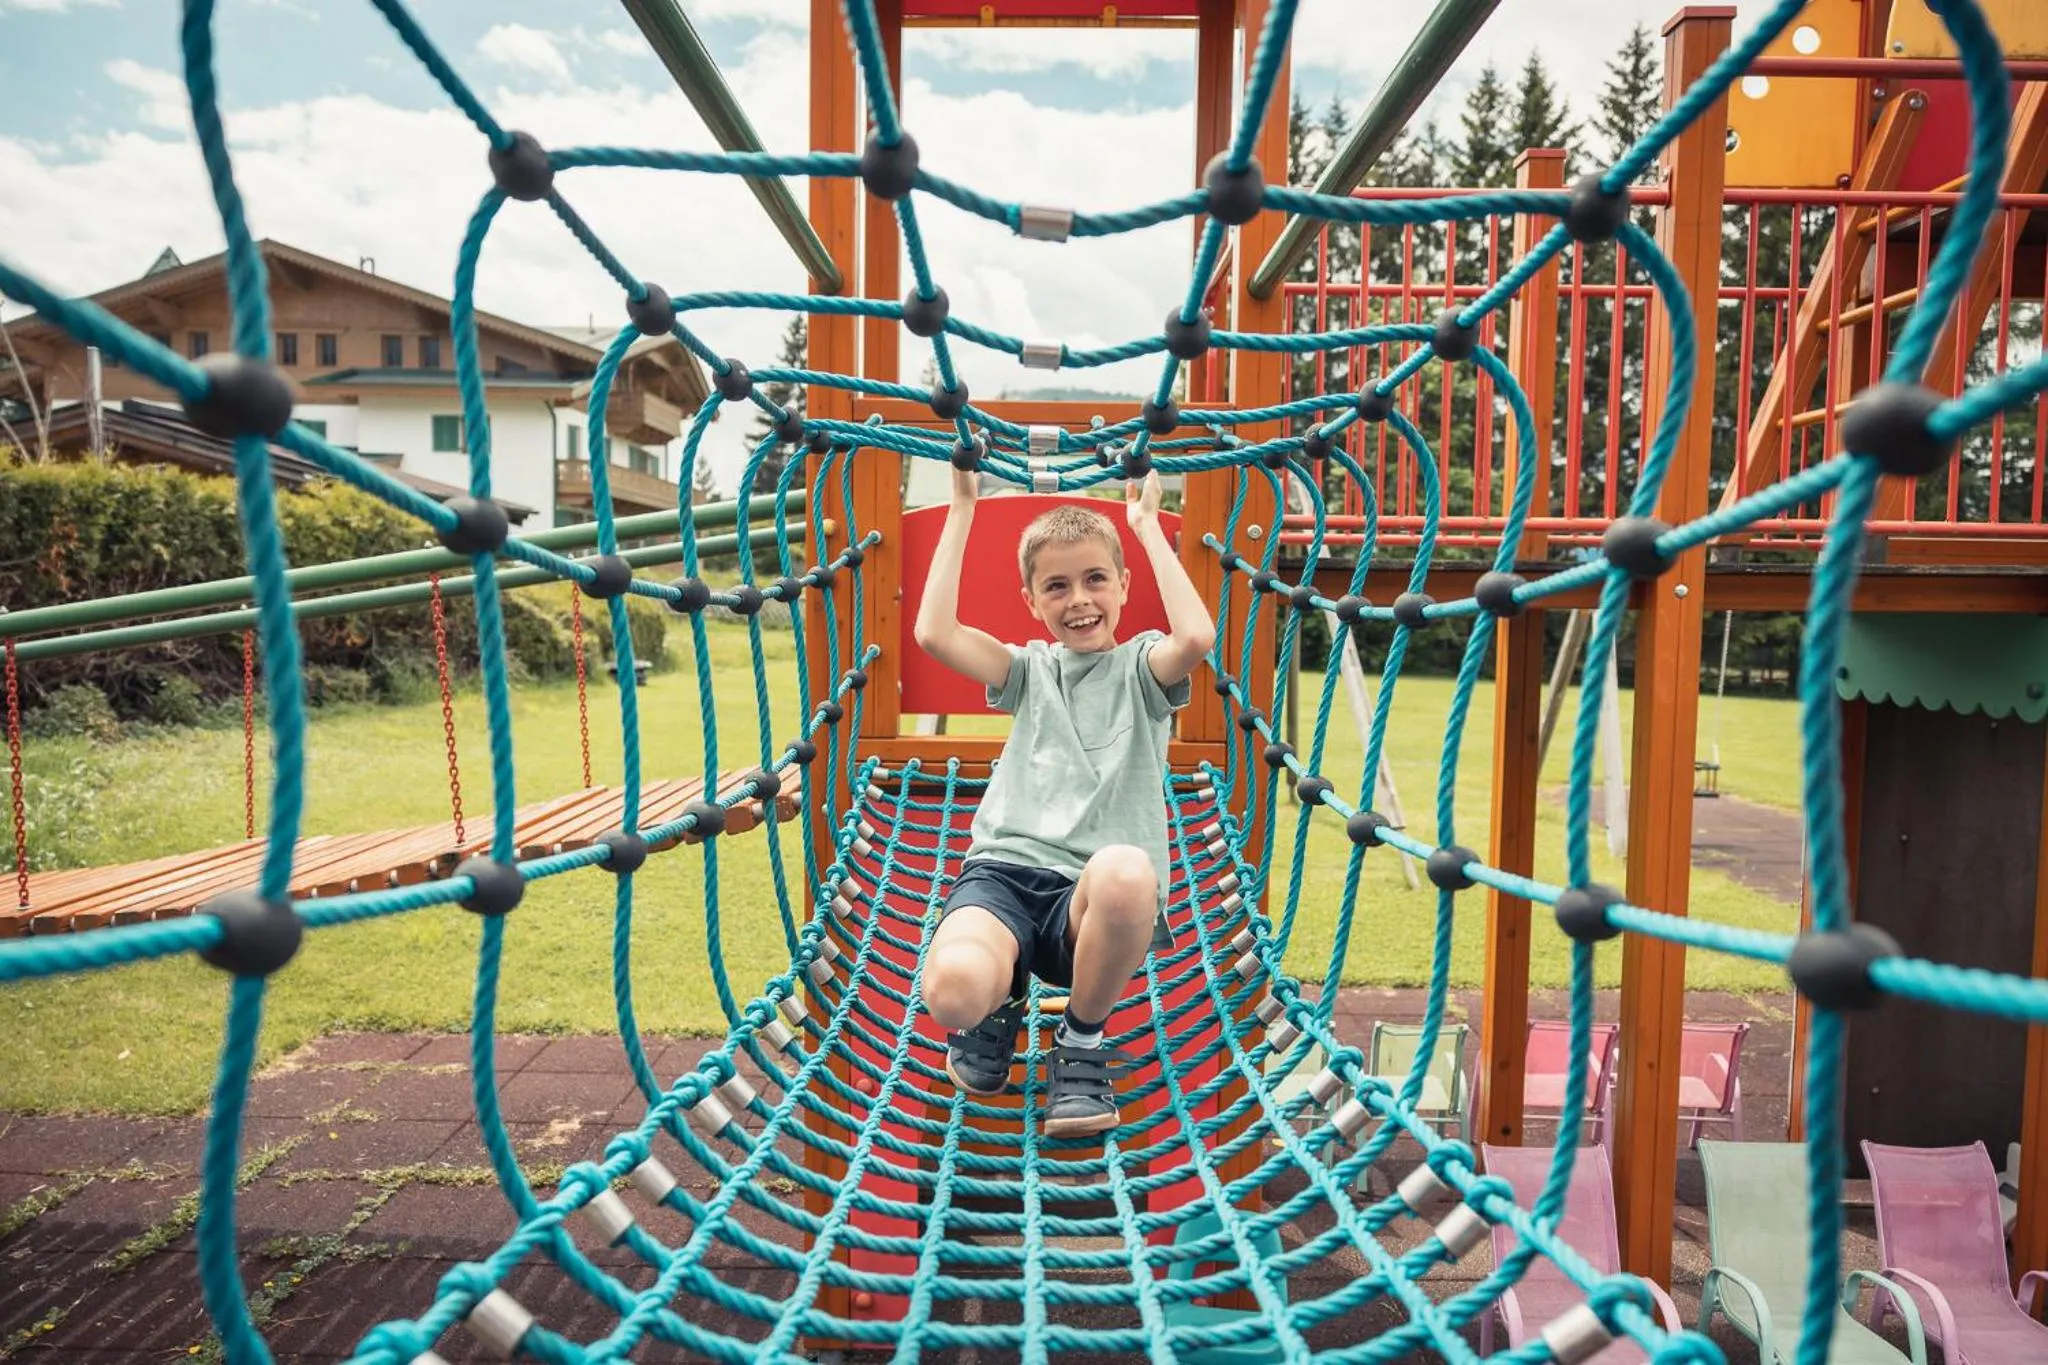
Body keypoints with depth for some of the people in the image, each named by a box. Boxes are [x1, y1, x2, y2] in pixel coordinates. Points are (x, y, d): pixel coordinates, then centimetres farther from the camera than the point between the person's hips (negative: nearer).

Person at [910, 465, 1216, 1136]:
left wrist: (1147, 523, 0)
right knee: (952, 992, -33)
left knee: (1125, 871, -41)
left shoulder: (1140, 665, 15)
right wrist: (962, 507, 7)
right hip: (1004, 868, 1)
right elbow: (933, 632, 2)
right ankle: (1002, 1002, 9)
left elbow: (1197, 636, -11)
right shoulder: (1030, 669, 20)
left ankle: (1082, 1042, -9)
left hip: (1095, 900, -1)